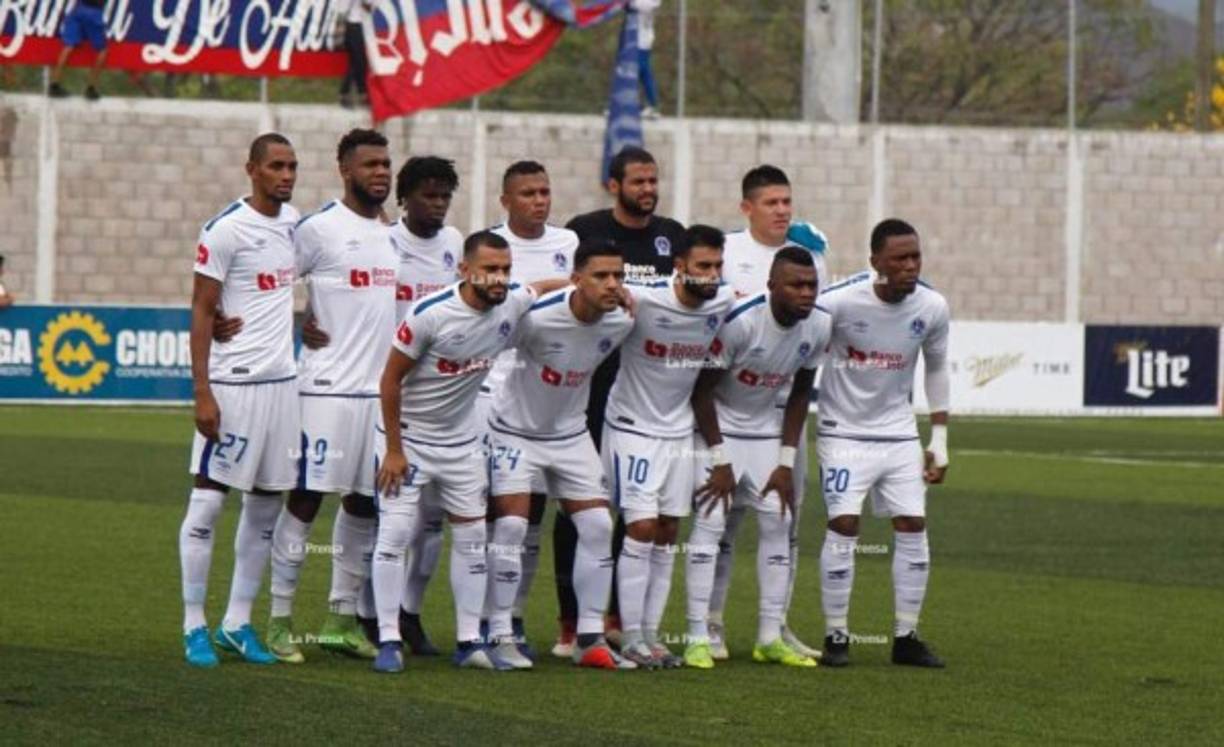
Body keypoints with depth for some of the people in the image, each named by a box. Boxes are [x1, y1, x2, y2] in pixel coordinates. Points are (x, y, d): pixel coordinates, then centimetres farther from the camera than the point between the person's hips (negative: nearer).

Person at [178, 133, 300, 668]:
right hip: (234, 382, -7)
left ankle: (238, 623, 16)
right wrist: (202, 394, -15)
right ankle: (194, 627, 2)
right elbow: (201, 313, -10)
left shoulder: (294, 222, 11)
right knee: (207, 501, -4)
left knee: (266, 505, 9)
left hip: (282, 379, 7)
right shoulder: (226, 230, -10)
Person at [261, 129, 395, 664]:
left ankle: (343, 616, 18)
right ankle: (280, 617, -1)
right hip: (329, 385, -7)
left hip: (382, 389, 7)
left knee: (364, 502, 10)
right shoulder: (319, 228, -7)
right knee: (307, 496, -6)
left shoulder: (395, 234, 15)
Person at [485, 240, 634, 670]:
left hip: (571, 434, 5)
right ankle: (501, 635, -4)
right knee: (511, 525, -13)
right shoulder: (537, 317, -30)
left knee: (598, 526, -2)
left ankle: (590, 638, 5)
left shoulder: (622, 321, -13)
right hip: (516, 430, -5)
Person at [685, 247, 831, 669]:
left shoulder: (819, 326, -12)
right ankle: (698, 638, -12)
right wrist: (720, 462, -18)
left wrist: (786, 463, -1)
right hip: (720, 427, -6)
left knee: (778, 522, 1)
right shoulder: (740, 321, -29)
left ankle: (770, 638, 7)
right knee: (709, 523, -14)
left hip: (768, 430, 6)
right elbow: (702, 389, -19)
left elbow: (800, 394, 3)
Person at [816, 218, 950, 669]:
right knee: (843, 526, -11)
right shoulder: (841, 302, -22)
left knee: (913, 527, -1)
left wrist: (939, 441, 8)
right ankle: (836, 637, -1)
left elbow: (936, 370, 8)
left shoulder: (932, 307, -8)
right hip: (845, 432, -4)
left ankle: (906, 638, 7)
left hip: (899, 433, 4)